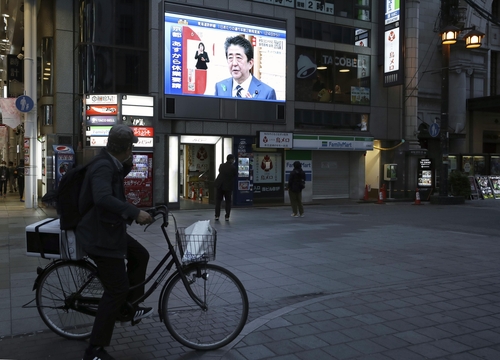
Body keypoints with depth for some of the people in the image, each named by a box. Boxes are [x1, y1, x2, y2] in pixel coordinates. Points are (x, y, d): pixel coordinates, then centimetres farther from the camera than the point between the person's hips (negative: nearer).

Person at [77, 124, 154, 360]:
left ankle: (127, 309, 34)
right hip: (100, 236, -10)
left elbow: (119, 175, 24)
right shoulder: (103, 166, -25)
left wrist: (127, 163, 4)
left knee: (140, 256, 24)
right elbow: (103, 198, -41)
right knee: (116, 290, -5)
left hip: (109, 230, 10)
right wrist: (135, 212, -44)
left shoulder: (110, 162, 4)